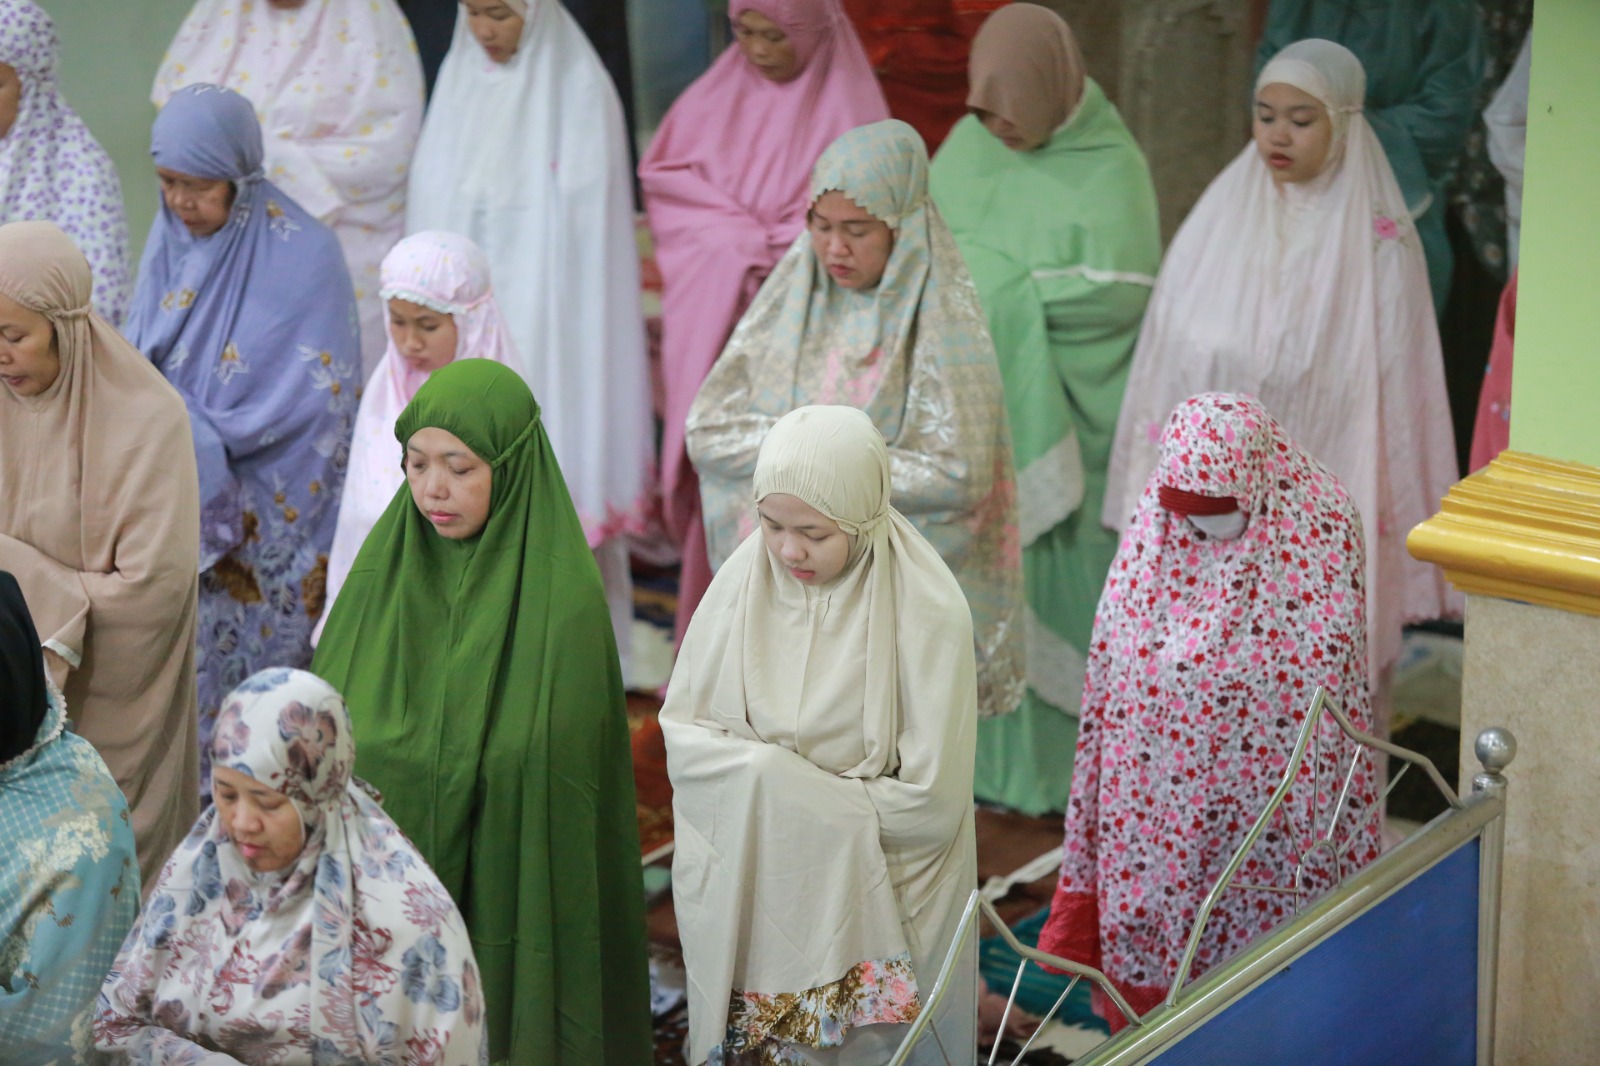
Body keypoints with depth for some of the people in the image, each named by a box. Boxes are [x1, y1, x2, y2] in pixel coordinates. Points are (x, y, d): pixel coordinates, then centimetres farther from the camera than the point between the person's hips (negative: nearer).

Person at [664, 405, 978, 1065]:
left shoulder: (926, 610, -19)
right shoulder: (744, 580, -9)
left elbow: (929, 802, -17)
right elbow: (683, 737, -3)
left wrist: (777, 782, -14)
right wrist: (764, 770, -20)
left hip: (872, 907, -3)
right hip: (744, 899, 3)